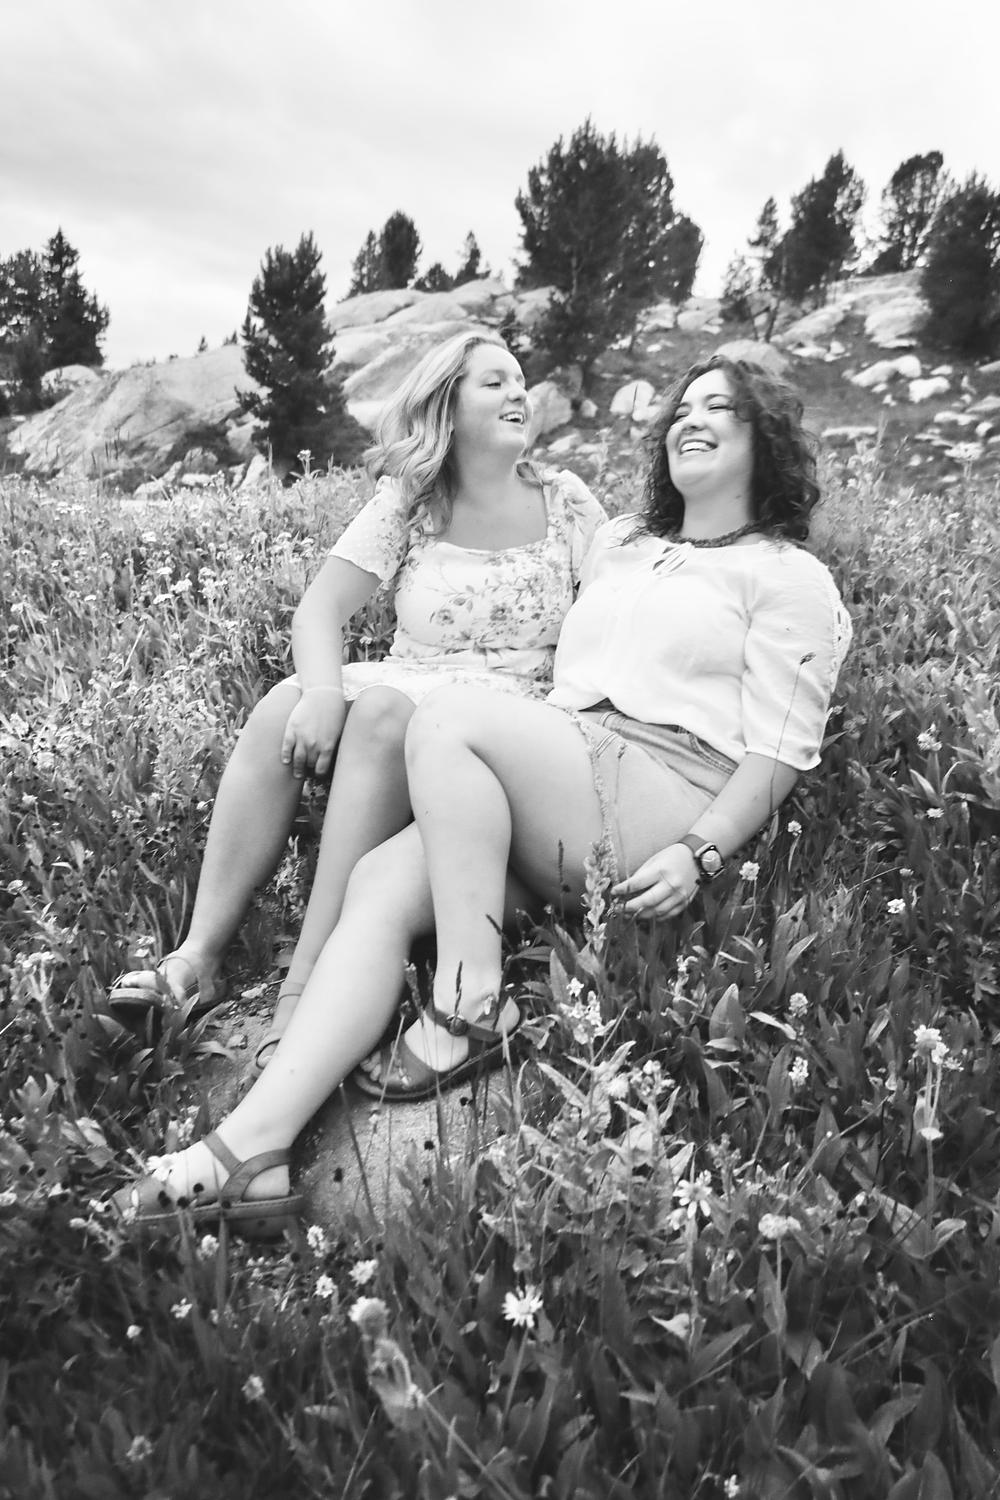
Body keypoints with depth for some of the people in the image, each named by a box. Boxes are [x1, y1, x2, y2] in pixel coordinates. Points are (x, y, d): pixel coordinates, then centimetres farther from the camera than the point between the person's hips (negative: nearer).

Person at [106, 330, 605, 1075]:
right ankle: (199, 957, -27)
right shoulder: (407, 502, 6)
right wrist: (323, 691, -24)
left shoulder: (568, 503, 5)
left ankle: (308, 987, -35)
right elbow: (321, 608, -3)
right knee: (283, 705, -26)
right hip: (404, 695, 3)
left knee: (380, 710, -34)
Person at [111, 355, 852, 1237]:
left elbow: (779, 750, -1)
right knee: (379, 884, -20)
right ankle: (256, 1147, -27)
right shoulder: (620, 543, 29)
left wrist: (699, 856, -16)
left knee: (448, 718, -27)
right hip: (561, 784, 6)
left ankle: (472, 1007, -22)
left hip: (670, 792, -6)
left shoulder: (790, 577, 9)